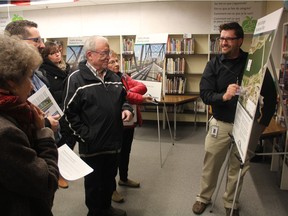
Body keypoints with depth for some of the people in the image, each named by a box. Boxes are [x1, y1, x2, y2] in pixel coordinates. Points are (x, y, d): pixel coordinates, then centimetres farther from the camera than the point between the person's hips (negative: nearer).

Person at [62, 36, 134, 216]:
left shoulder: (113, 77, 8)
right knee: (94, 182, 12)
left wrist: (127, 109, -2)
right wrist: (85, 135, -14)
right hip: (92, 144, -6)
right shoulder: (76, 79, -12)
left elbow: (123, 98, 20)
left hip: (114, 141, 6)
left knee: (109, 178, 22)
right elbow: (70, 112, -11)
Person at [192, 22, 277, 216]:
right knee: (211, 164, 12)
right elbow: (205, 94, -12)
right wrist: (223, 96, -32)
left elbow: (270, 94, -1)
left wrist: (264, 121, -6)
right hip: (220, 124, 1)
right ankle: (204, 198, 34)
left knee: (238, 168, 13)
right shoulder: (214, 64, -4)